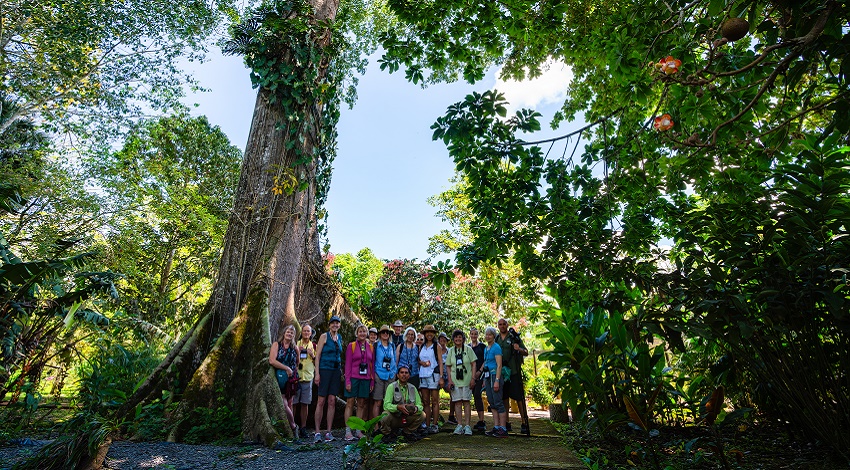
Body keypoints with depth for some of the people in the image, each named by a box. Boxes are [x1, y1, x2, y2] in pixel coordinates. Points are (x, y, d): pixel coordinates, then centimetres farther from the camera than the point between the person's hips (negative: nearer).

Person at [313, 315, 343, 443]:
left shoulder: (340, 337, 13)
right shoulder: (324, 336, -3)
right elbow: (317, 355, -6)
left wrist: (341, 368, 9)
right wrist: (317, 373, -12)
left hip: (336, 371, 5)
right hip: (325, 369, -5)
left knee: (332, 401, 5)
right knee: (321, 401, -3)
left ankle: (329, 432, 12)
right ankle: (317, 432, 6)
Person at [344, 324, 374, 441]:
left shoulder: (370, 347, 9)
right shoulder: (351, 346, -1)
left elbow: (372, 365, 11)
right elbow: (348, 364, -3)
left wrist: (372, 382, 7)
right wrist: (347, 381, -9)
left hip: (365, 379, 4)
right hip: (353, 378, -3)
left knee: (361, 404, 8)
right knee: (350, 403, -1)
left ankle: (359, 431, 16)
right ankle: (348, 432, 6)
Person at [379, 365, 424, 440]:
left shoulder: (412, 388, 3)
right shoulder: (392, 386, -10)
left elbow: (419, 405, 1)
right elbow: (386, 405, -20)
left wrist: (416, 408, -23)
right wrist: (398, 407, -38)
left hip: (406, 419, 4)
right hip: (393, 418, -3)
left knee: (422, 415, -18)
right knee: (386, 416, -35)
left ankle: (407, 432, 9)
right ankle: (385, 434, 0)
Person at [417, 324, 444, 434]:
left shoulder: (436, 346, 3)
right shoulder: (421, 346, 15)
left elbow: (440, 362, -1)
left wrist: (441, 377, -9)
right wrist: (421, 362, -3)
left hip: (433, 374, -4)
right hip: (422, 375, 4)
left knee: (434, 401, -2)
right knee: (425, 402, 6)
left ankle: (434, 425, 4)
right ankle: (427, 425, 12)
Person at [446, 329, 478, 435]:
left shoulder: (468, 349, 2)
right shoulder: (451, 350, 8)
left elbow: (473, 364, 1)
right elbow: (448, 366, 10)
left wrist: (473, 378, -7)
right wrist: (449, 379, 0)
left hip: (466, 380, -2)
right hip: (455, 380, 2)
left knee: (466, 402, -1)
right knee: (457, 402, 2)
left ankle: (467, 425, 5)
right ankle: (460, 425, 11)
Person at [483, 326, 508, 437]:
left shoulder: (496, 347, -10)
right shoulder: (486, 348, 15)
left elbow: (499, 365, -15)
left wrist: (497, 380, -21)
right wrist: (484, 381, 18)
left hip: (495, 375, -9)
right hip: (487, 376, 9)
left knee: (498, 402, -6)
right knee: (492, 403, 10)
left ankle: (503, 429, 0)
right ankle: (496, 427, 17)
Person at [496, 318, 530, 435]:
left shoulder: (514, 337, -1)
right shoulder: (496, 339, 11)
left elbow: (526, 352, -3)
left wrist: (519, 349, -23)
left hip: (514, 372, -4)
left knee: (519, 398, -3)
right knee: (504, 398, 10)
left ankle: (524, 423, 6)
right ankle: (506, 423, 21)